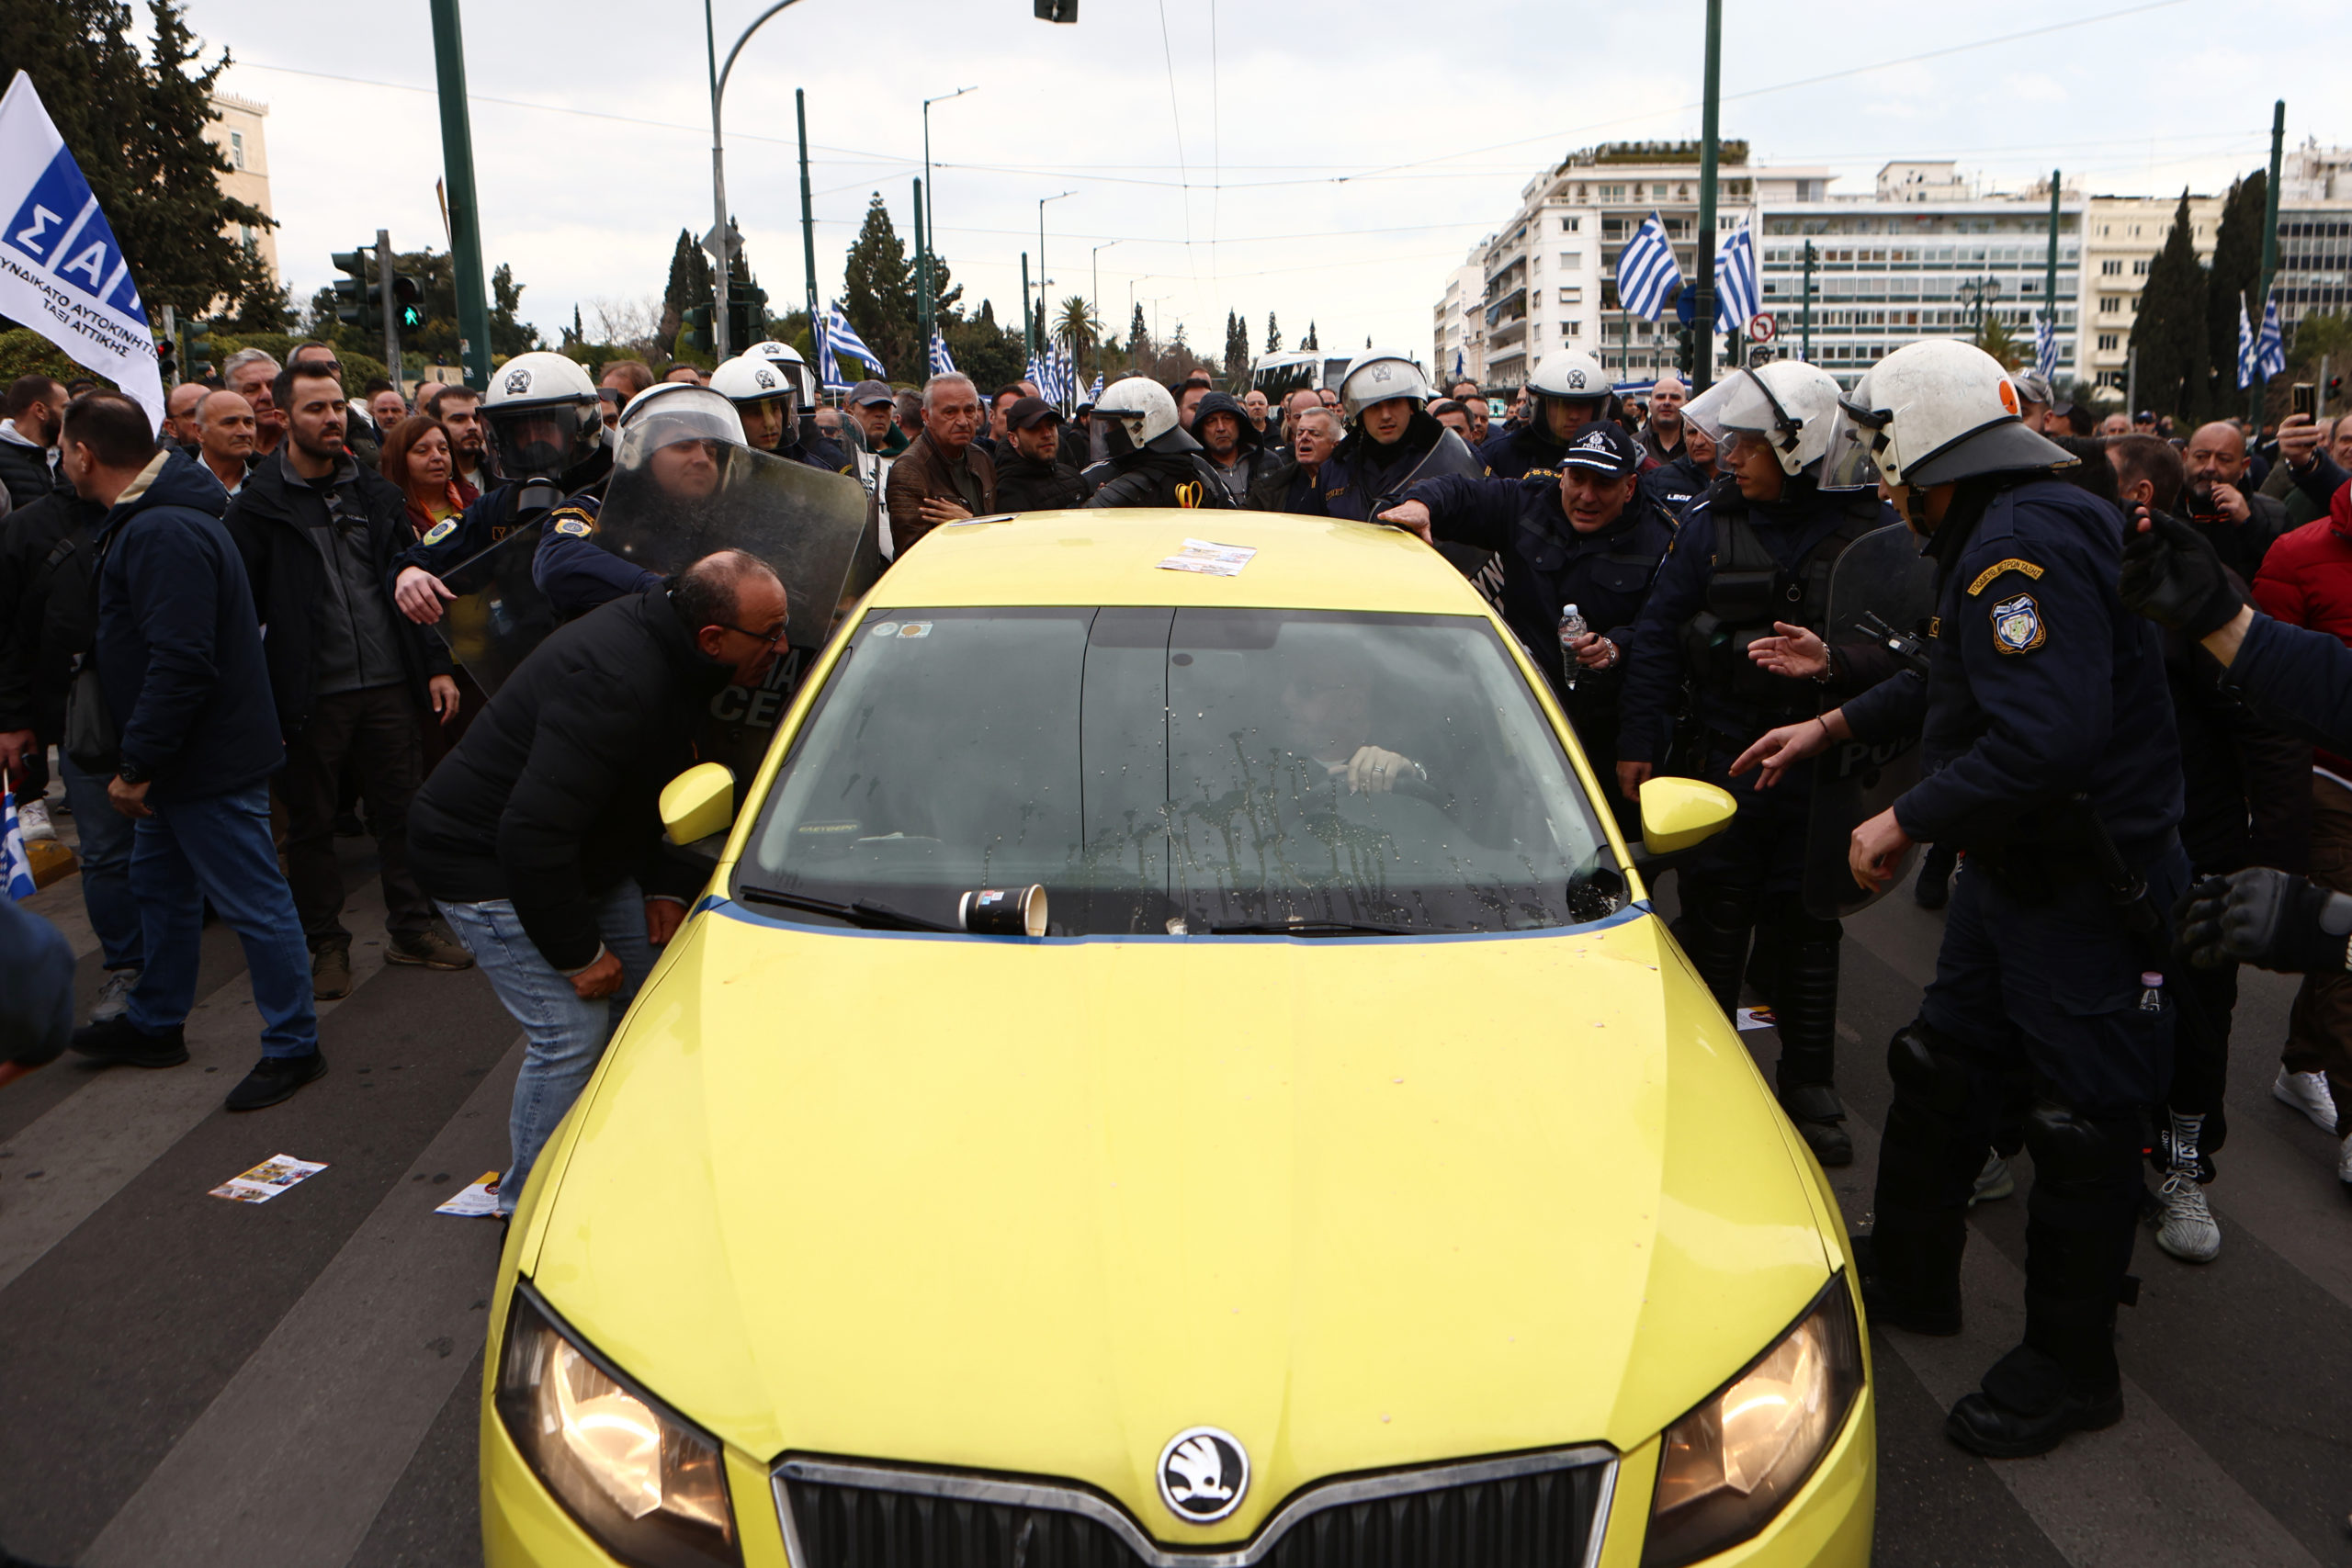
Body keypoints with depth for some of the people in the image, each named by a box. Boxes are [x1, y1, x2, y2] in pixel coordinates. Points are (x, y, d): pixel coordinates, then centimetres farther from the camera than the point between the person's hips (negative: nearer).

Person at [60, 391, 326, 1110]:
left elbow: (181, 665, -29)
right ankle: (154, 1025, 38)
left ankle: (293, 1046, 8)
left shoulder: (164, 533, -23)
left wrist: (139, 765, -21)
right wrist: (139, 760, 19)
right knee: (160, 887, 22)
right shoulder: (145, 520, 13)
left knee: (252, 902, -2)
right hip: (178, 759, 11)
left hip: (210, 763, -11)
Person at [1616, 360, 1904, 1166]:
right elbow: (1657, 637, 5)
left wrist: (1834, 660, -24)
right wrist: (1640, 743, 2)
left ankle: (1810, 1092, 23)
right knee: (1713, 921, 5)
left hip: (1823, 766, -1)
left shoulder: (1872, 529, -3)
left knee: (1807, 927, 8)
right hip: (1723, 759, 1)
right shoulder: (1710, 521, 2)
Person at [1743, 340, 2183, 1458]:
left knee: (2082, 1121, 3)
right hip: (2014, 864, 11)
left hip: (2089, 886, -11)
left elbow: (2049, 740, -35)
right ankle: (1909, 1279, 36)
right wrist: (1832, 726, 26)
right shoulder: (1998, 537, 10)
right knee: (1941, 1071, 18)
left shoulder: (2026, 545, -24)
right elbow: (1957, 683, 25)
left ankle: (2070, 1369, 19)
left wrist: (1905, 821, -24)